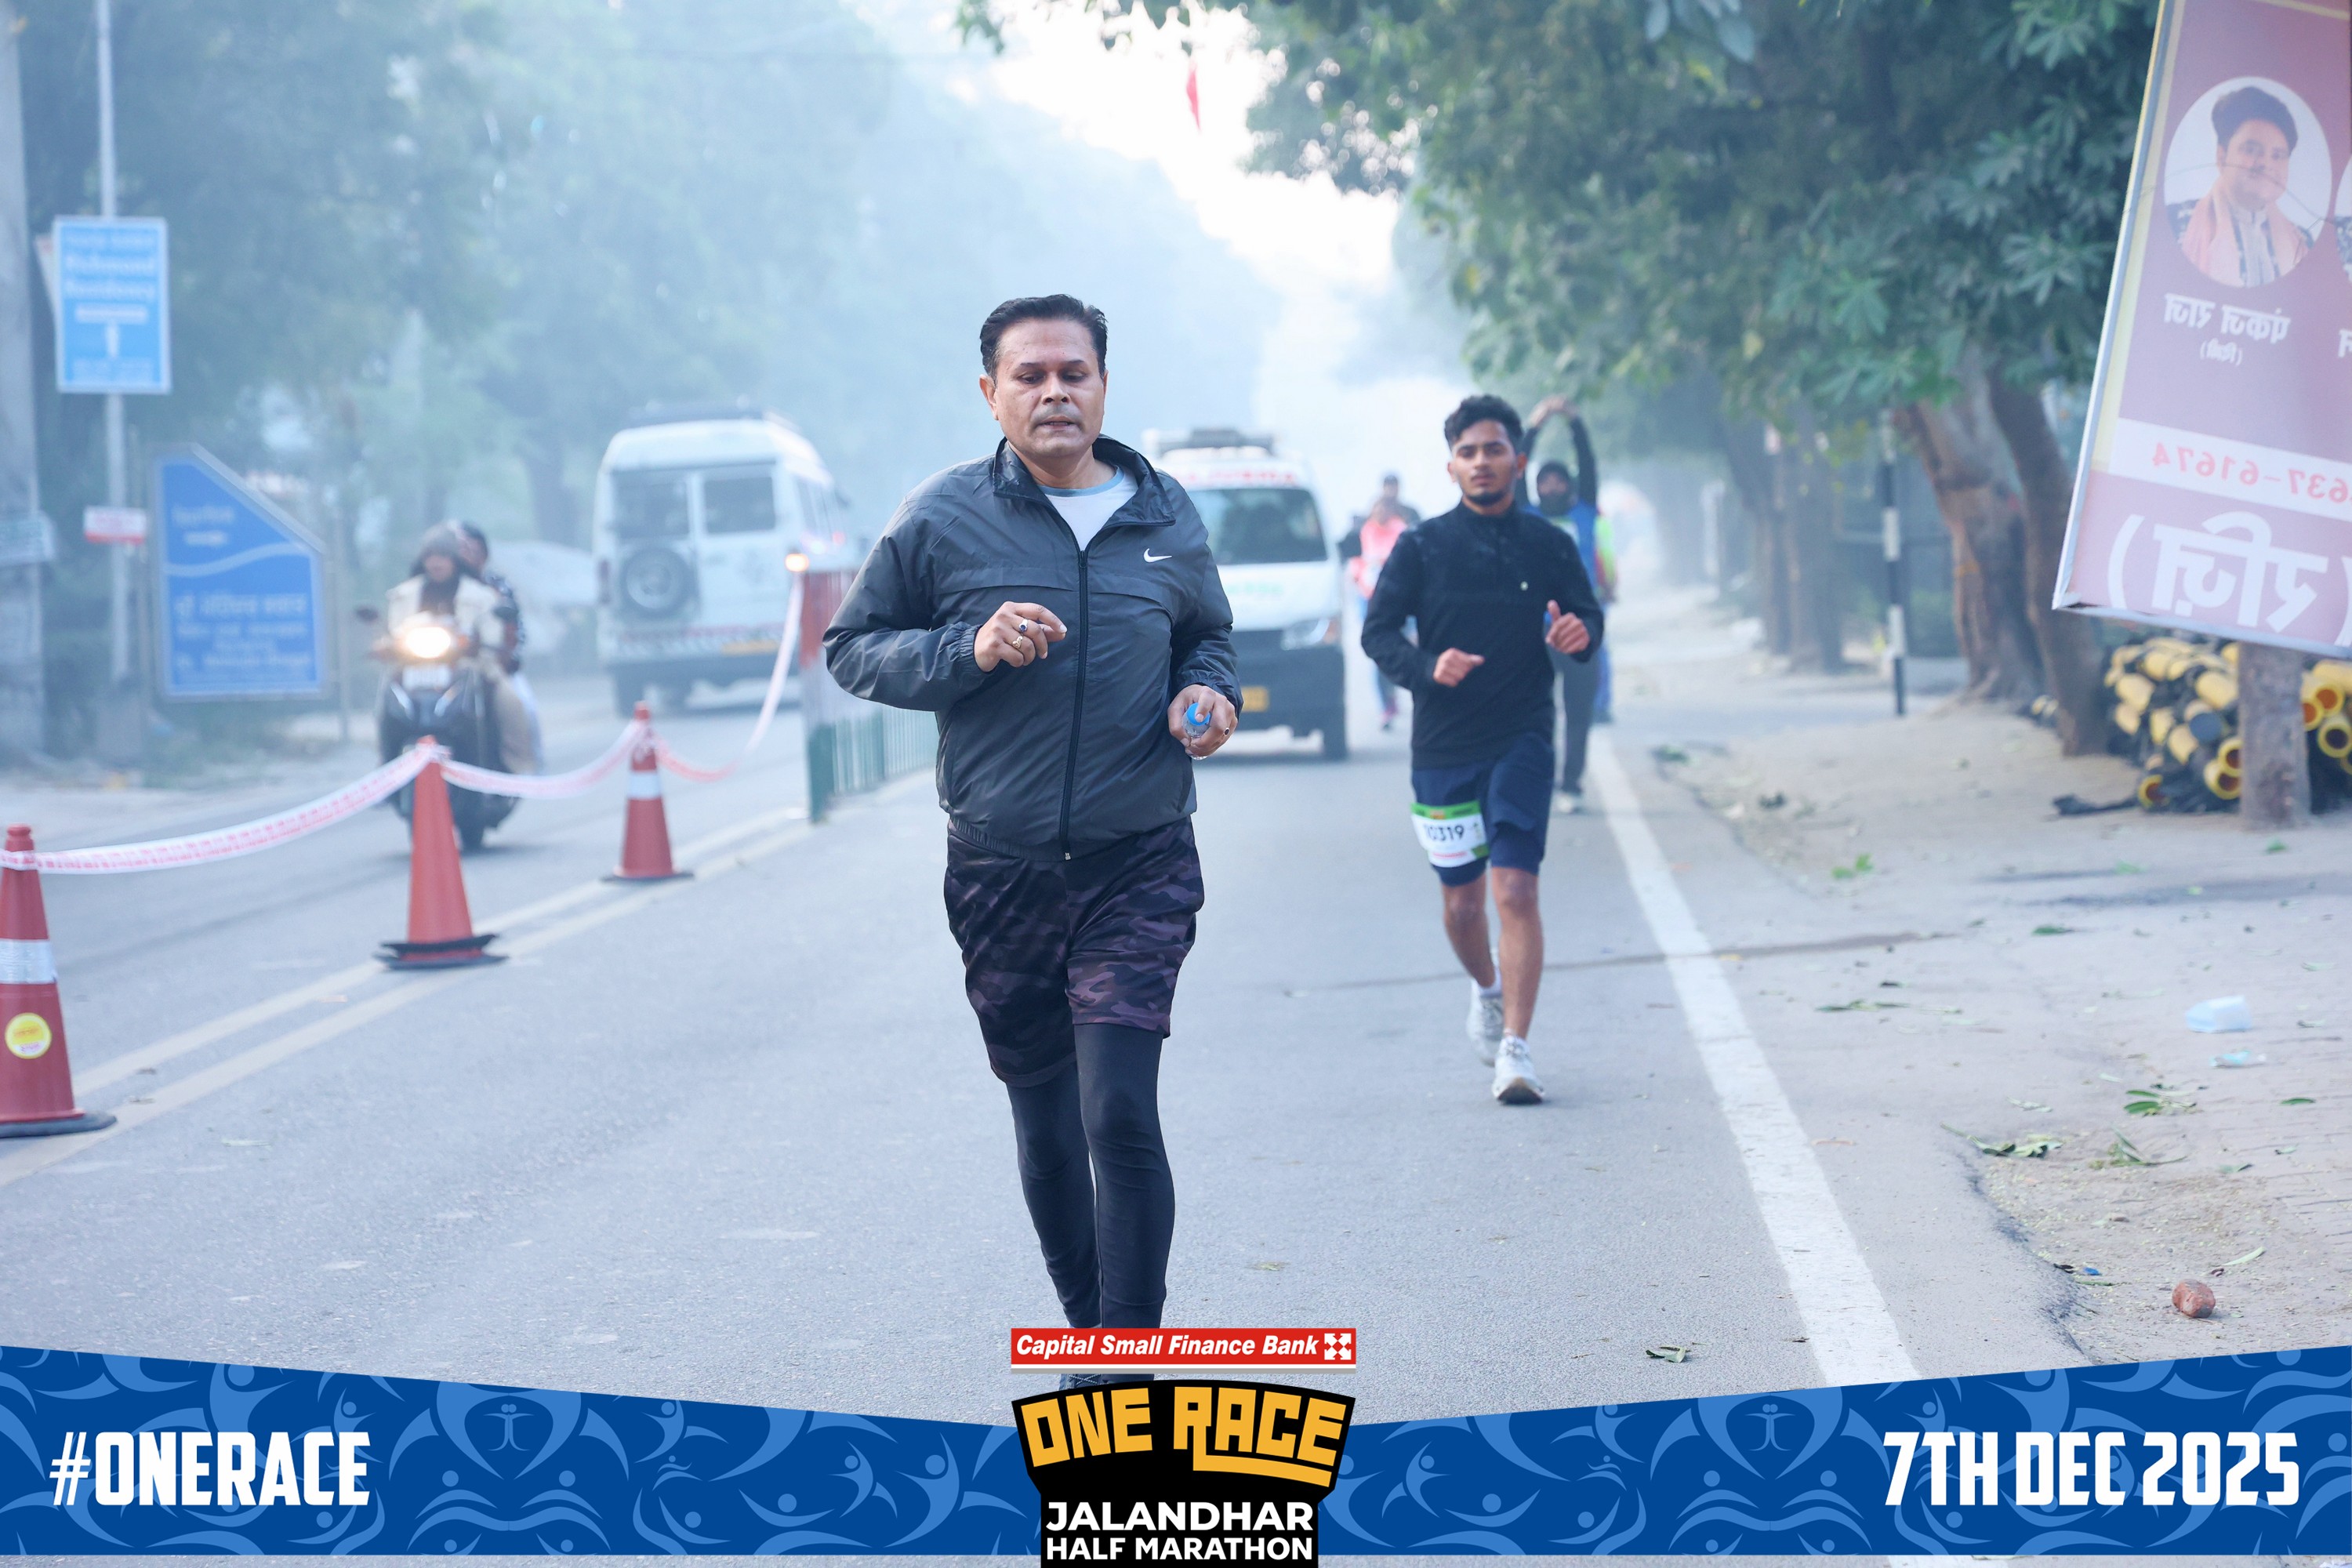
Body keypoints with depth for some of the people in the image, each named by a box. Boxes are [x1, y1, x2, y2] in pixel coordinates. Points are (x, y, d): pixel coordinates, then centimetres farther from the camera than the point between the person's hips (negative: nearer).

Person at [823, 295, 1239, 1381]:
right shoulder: (943, 518, 0)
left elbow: (1208, 635, 23)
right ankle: (1089, 1327, 29)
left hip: (1139, 868, -1)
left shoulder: (1166, 518, 7)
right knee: (1044, 1121, 11)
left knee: (1120, 1116, -14)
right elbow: (851, 648, 3)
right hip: (999, 873, 1)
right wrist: (969, 649, -13)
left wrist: (1210, 693, 1)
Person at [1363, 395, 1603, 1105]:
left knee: (1515, 888, -14)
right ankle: (1486, 990, 42)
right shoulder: (1422, 547, 2)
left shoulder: (1548, 545, 4)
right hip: (1442, 745, 1)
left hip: (1522, 739, -1)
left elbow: (1588, 615, 11)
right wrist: (1426, 666, -17)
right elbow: (1378, 629, 2)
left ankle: (1515, 1049, -13)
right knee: (1461, 900, 10)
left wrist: (1580, 634, -14)